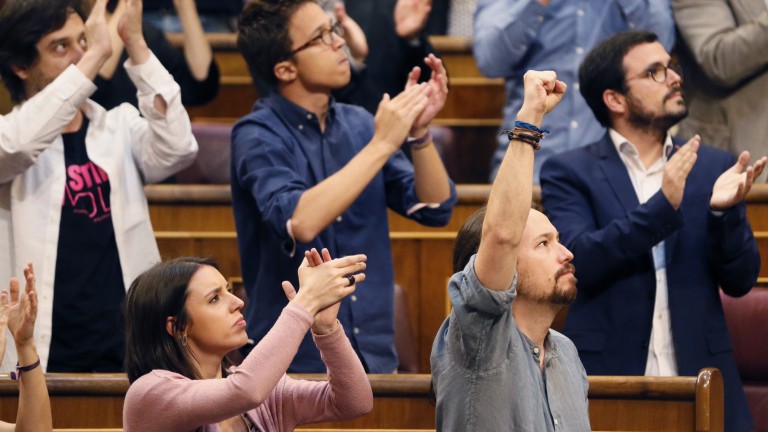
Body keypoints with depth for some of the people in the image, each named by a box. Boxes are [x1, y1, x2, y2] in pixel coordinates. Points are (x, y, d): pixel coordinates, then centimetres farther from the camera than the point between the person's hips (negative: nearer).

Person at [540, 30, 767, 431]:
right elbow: (577, 261, -13)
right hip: (606, 381, -2)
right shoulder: (569, 172, 2)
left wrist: (724, 210, -13)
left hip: (699, 382, 2)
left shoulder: (713, 167, 9)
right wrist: (662, 206, -21)